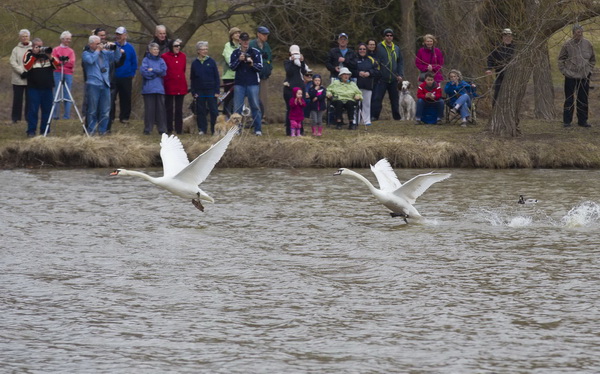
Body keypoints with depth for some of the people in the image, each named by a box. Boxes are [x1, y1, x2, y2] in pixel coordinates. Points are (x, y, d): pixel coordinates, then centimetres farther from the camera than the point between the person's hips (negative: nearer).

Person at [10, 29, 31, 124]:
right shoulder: (16, 49, 7)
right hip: (18, 79, 0)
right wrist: (22, 72, -13)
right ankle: (16, 117, 6)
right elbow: (13, 62, -1)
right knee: (17, 98, 0)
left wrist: (28, 73, -12)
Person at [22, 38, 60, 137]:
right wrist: (34, 55, -17)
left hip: (47, 87, 4)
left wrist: (50, 57, -10)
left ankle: (44, 131, 11)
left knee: (47, 109, 4)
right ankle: (31, 131, -1)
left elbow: (57, 65, 5)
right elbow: (27, 67, -15)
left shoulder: (46, 53, 11)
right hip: (34, 87, -4)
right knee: (33, 109, -5)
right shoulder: (29, 54, 2)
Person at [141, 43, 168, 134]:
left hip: (159, 88, 3)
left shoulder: (161, 61, 13)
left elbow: (164, 72, -1)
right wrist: (157, 72, -4)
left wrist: (152, 70, -7)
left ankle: (162, 129, 4)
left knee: (160, 108, 0)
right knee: (149, 109, -2)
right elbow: (143, 72, -10)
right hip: (148, 88, -3)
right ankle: (147, 129, 3)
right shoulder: (146, 60, 4)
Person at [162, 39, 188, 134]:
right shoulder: (165, 57, -7)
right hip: (169, 86, -4)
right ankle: (169, 129, 8)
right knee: (169, 109, 3)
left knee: (179, 109, 8)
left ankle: (179, 129, 13)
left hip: (181, 87, 4)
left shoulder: (183, 56, 6)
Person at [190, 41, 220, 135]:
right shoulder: (195, 63, 5)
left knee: (213, 110, -3)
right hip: (199, 91, 1)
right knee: (200, 111, 4)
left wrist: (217, 91, -2)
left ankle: (215, 129, 2)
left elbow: (216, 77, 3)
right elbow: (192, 79, 9)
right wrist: (193, 92, 2)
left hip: (211, 90, -1)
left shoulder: (211, 62, 1)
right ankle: (202, 129, 11)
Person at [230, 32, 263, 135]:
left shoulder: (255, 52, 3)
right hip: (239, 84, 1)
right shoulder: (235, 53, 8)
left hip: (252, 84, -1)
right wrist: (239, 60, -17)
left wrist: (252, 63, -20)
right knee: (237, 107, 0)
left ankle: (258, 129, 1)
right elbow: (232, 67, 0)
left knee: (255, 107, -2)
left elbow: (260, 68, 0)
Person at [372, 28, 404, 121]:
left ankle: (397, 116, 21)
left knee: (395, 98, 12)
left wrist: (400, 74, 5)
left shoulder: (396, 49, 13)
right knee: (377, 98, -9)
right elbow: (376, 61, -5)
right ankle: (374, 116, -7)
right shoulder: (379, 47, -2)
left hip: (393, 79, 4)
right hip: (382, 79, -4)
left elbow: (400, 62, 16)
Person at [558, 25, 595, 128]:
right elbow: (561, 59, 4)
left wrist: (589, 69, 6)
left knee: (583, 100, 7)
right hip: (570, 77, -3)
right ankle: (567, 121, 9)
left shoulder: (588, 44, 2)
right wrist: (564, 70, -4)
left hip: (584, 76, 3)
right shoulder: (567, 45, -6)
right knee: (569, 99, 2)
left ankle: (582, 120, 16)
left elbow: (593, 59, 14)